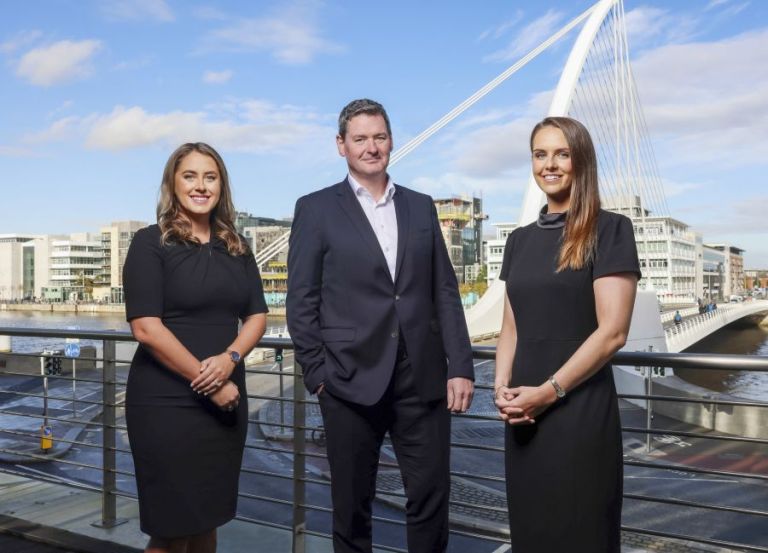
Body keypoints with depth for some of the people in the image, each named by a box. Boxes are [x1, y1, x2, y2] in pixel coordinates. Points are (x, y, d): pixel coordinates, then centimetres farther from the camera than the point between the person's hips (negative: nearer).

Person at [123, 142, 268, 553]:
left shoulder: (236, 248, 10)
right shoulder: (150, 243, -6)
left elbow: (257, 315, 8)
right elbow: (146, 328, -14)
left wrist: (229, 358, -12)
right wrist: (206, 381, -15)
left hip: (226, 398, 5)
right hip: (167, 401, -5)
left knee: (208, 517, 15)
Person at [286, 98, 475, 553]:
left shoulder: (421, 207, 11)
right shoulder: (317, 209, 1)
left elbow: (445, 292, 8)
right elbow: (302, 301, -1)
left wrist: (460, 366, 2)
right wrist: (317, 374, -6)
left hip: (423, 378, 3)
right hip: (351, 380, -2)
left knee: (432, 496, 8)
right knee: (352, 503, 12)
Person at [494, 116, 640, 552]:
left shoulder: (609, 229, -6)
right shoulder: (521, 239, 11)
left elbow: (613, 332, -13)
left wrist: (549, 391, -14)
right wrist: (502, 386, -3)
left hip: (581, 412, -5)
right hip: (524, 416, 5)